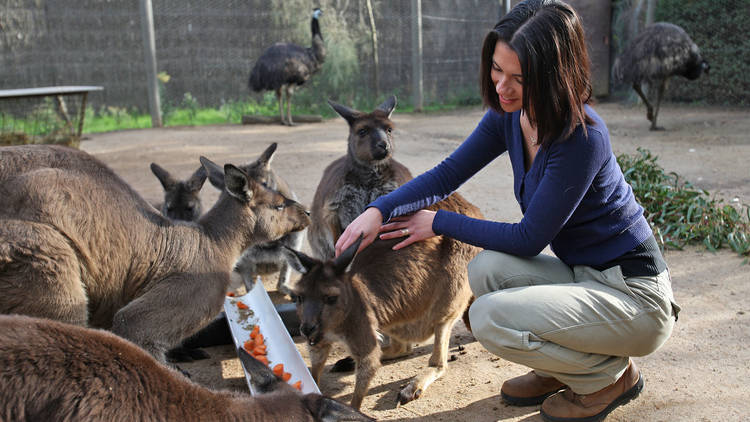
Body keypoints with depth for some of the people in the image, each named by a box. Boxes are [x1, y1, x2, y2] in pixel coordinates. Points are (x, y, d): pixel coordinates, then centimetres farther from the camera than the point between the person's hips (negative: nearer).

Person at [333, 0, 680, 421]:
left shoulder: (582, 137, -27)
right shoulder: (510, 114, -3)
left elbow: (528, 239, -22)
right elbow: (449, 173, 3)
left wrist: (439, 222, -12)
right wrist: (379, 209, -11)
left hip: (635, 294, -8)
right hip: (583, 275, 8)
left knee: (491, 318, -22)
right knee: (487, 269, -14)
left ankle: (613, 375, 3)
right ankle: (560, 371, 10)